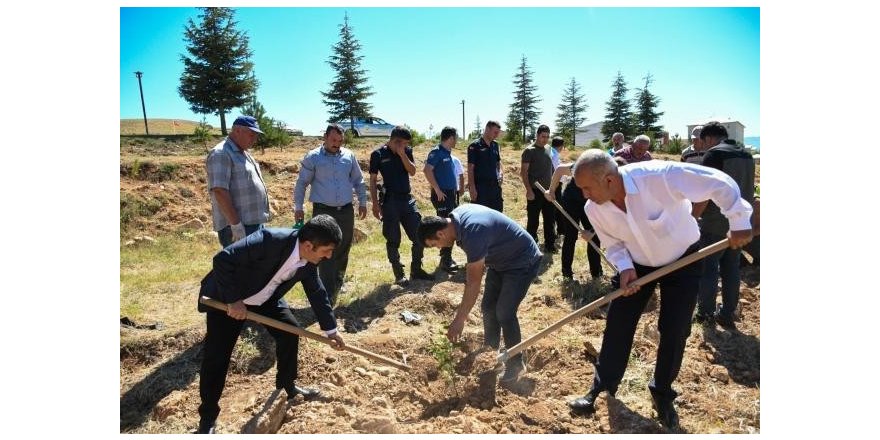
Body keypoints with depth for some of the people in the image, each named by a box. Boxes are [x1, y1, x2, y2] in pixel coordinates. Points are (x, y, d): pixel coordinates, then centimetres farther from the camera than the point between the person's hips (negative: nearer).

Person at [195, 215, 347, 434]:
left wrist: (330, 329, 6)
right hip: (226, 297, -6)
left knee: (290, 332, 4)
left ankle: (287, 385, 26)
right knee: (217, 355, -6)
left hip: (265, 298, 7)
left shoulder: (309, 261, -14)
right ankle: (208, 416, 12)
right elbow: (223, 259, -36)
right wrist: (233, 300, -32)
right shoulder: (270, 240, -39)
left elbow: (317, 292, 0)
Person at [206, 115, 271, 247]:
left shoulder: (243, 153, 17)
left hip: (255, 223, 10)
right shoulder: (221, 154, -13)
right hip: (239, 226, -10)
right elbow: (220, 191, -21)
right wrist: (236, 224, -24)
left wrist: (264, 213, 21)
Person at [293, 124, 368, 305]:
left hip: (346, 210, 4)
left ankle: (338, 283, 31)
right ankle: (328, 295, -5)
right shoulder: (313, 157, -3)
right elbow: (301, 183, 1)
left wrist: (362, 202, 12)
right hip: (323, 211, -4)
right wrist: (298, 207, -1)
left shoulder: (349, 156, 5)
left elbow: (358, 181, 14)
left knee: (343, 251, 12)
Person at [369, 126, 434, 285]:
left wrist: (402, 153, -13)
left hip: (407, 199, 4)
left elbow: (412, 171, -4)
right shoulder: (378, 154, -5)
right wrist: (375, 204, -8)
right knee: (393, 240, 3)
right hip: (389, 201, -4)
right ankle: (399, 274, 15)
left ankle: (416, 269, 20)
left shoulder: (407, 151, 6)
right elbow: (372, 180, -3)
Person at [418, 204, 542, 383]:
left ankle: (515, 364, 8)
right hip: (500, 260, 9)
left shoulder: (473, 233, -35)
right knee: (488, 308, 9)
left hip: (522, 262, -9)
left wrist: (459, 320, -26)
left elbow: (473, 283, -31)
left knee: (504, 313, -10)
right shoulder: (457, 215, -8)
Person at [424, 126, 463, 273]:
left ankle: (446, 257, 22)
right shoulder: (437, 152, -12)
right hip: (442, 195, -9)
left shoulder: (449, 154, 15)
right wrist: (437, 190, -21)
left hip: (451, 194, 9)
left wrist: (457, 189, 17)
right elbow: (427, 170, -22)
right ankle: (445, 260, -3)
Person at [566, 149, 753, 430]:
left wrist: (739, 222, -21)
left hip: (683, 261, -3)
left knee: (674, 333, 0)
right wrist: (625, 268, -20)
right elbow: (612, 242, -3)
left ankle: (662, 394, 23)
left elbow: (720, 183, -27)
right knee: (617, 326, 1)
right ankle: (602, 387, 19)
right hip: (637, 265, 3)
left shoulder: (658, 176, -37)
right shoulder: (594, 208, -20)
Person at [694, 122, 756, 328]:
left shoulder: (714, 154, -13)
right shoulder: (746, 155, 11)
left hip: (715, 223, -7)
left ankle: (705, 313, 12)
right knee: (731, 269, 12)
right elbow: (748, 189, 17)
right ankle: (727, 314, 19)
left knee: (708, 268, 4)